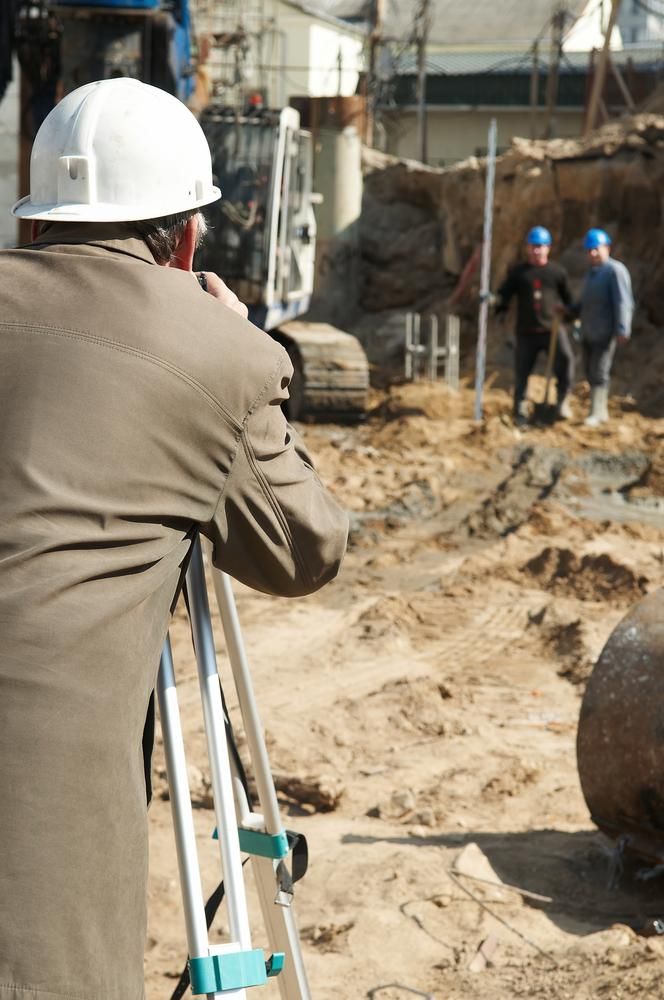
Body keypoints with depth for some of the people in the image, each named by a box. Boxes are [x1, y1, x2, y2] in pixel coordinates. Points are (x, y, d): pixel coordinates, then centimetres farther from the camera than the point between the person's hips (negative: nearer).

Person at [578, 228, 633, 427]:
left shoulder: (615, 270, -11)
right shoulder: (591, 272, 16)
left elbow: (623, 302, -18)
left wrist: (622, 330, -24)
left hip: (604, 333, -8)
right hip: (587, 333, 8)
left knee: (599, 373, -8)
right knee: (590, 372, 10)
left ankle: (596, 414, -5)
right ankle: (601, 411, 20)